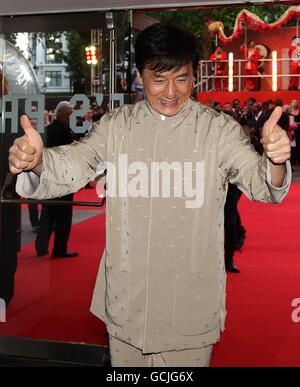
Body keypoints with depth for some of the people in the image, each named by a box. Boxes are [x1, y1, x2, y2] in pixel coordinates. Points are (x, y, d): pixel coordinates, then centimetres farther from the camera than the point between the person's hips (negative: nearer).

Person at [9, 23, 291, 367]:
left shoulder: (218, 129, -6)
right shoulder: (116, 126, -1)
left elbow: (258, 182, -15)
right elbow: (71, 165, -9)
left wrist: (274, 161, -39)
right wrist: (37, 160, -33)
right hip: (126, 299, 2)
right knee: (125, 363, 20)